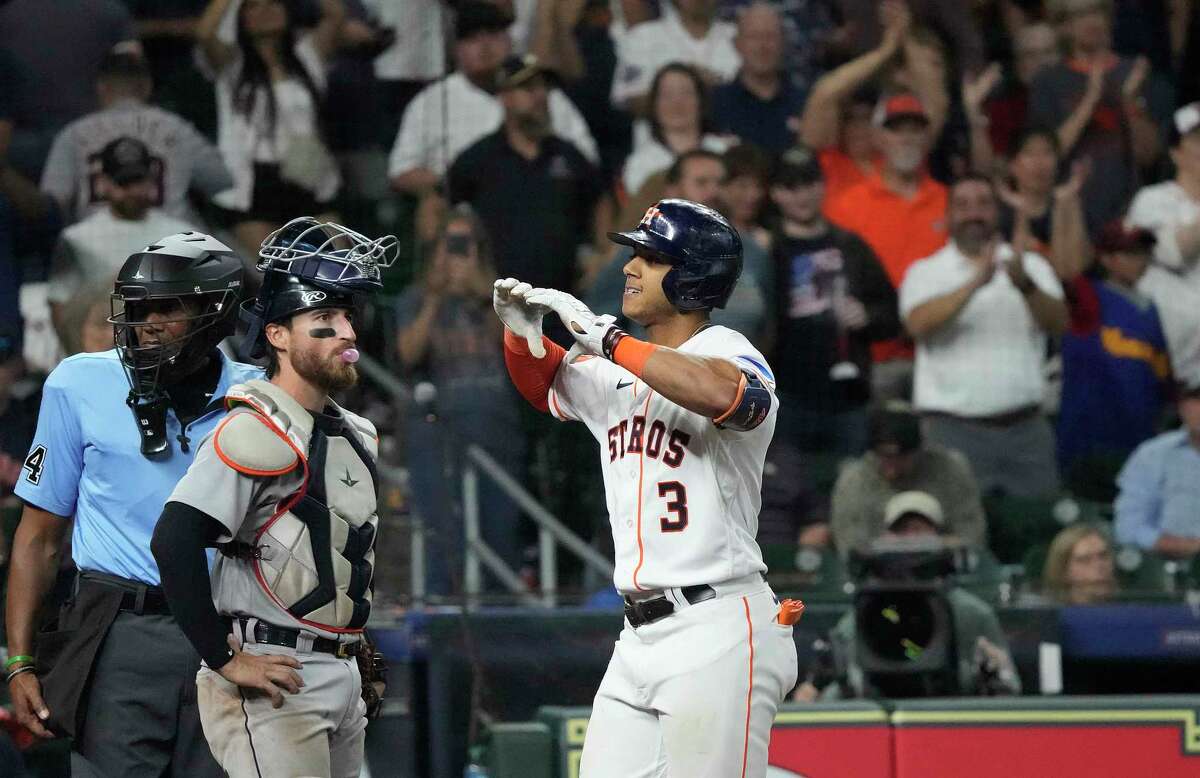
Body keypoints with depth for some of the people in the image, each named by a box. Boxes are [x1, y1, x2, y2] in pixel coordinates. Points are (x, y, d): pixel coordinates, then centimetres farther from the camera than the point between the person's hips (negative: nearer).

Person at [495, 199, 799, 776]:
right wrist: (522, 334, 10)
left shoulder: (727, 353, -9)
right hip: (640, 638, 8)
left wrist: (603, 338, -26)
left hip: (718, 635, -8)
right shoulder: (616, 372, 16)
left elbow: (725, 394, -33)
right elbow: (544, 386, 34)